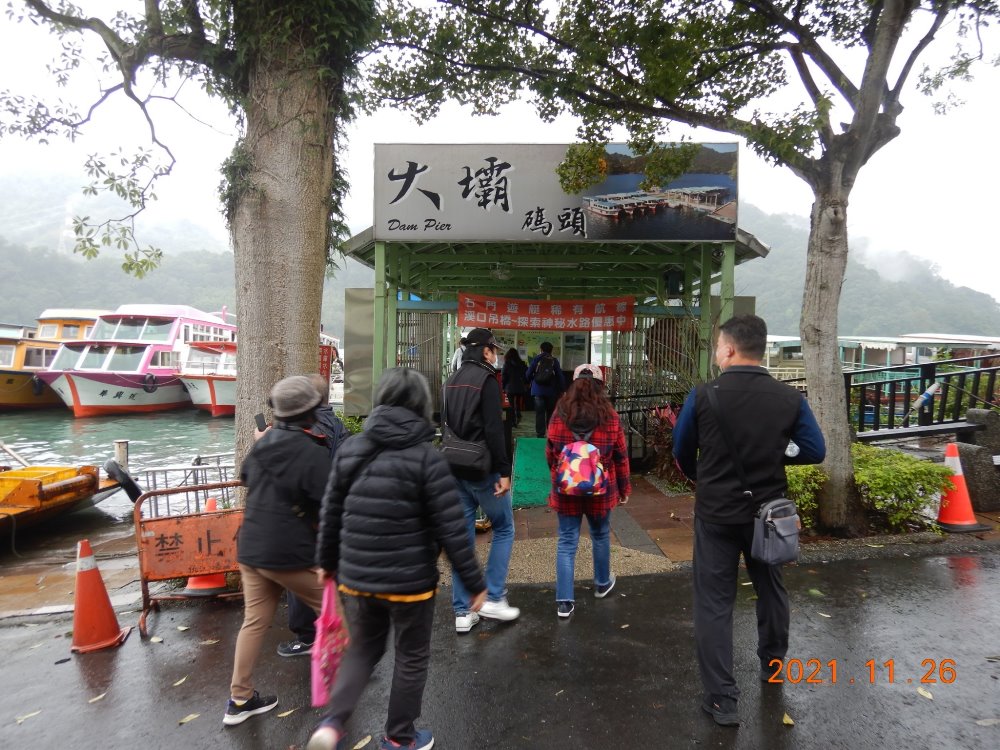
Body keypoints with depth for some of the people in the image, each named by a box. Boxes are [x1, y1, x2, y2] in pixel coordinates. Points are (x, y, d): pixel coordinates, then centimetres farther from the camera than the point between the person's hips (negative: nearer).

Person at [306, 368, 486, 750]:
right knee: (411, 658, 19)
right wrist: (474, 582, -6)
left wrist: (327, 561, 21)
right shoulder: (427, 457, -16)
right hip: (409, 580, -4)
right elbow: (451, 530, -16)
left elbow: (331, 513, 6)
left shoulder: (349, 448, -2)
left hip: (356, 575, 4)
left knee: (362, 649, 26)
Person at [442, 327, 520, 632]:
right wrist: (504, 472, -17)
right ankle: (493, 598, 11)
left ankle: (463, 612, 16)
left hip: (456, 471, 7)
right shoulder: (486, 379, -12)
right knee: (504, 529, 11)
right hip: (482, 470, -7)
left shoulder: (451, 382, 12)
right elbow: (494, 430, -19)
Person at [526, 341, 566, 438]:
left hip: (538, 391, 0)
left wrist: (531, 383, 21)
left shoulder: (536, 359, 0)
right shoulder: (554, 361, -1)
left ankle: (540, 434, -2)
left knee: (539, 413, 2)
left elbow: (529, 374, 1)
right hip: (551, 391, 0)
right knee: (551, 413, 11)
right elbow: (560, 376, -4)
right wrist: (562, 389, 4)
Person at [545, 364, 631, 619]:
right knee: (601, 536, 22)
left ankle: (564, 602, 7)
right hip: (600, 490, 0)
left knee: (566, 542, 7)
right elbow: (621, 456, -3)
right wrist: (624, 487, 11)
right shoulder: (610, 416, -10)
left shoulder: (559, 415, -8)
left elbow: (550, 453, 1)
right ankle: (602, 583, 42)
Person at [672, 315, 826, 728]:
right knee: (770, 588, 25)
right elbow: (815, 451, -3)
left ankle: (722, 698, 11)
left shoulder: (702, 395, -14)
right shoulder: (790, 398, -10)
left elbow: (682, 453, -2)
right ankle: (773, 666, 46)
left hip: (715, 513, -2)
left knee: (714, 602, 7)